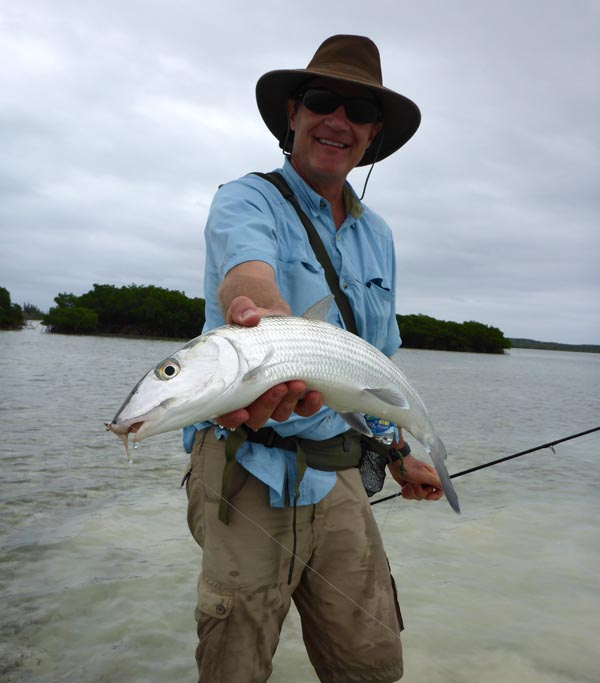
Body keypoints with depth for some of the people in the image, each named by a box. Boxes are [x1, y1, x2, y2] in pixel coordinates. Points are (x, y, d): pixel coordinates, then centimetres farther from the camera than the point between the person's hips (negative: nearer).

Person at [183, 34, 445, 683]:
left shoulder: (376, 234, 12)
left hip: (336, 476, 6)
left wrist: (400, 457, 22)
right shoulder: (245, 199, -7)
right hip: (246, 470, -5)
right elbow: (247, 275, -31)